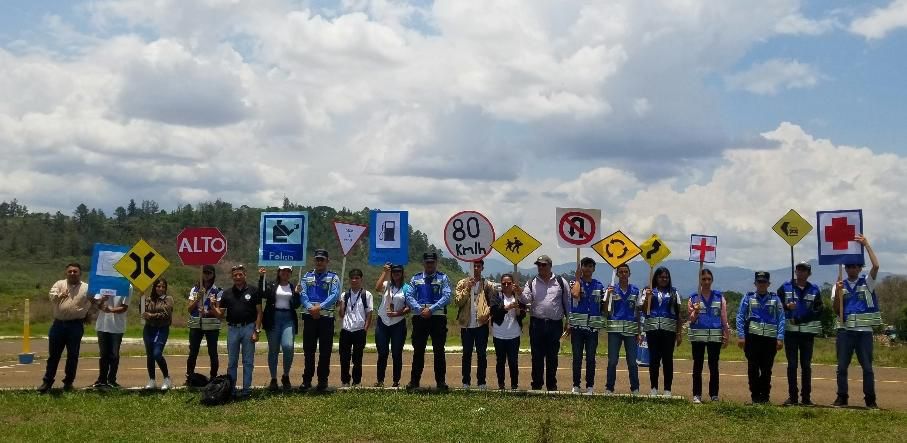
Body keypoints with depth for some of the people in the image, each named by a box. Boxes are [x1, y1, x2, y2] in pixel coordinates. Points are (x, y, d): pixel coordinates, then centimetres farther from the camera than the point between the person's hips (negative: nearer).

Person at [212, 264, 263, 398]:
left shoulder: (253, 291, 0)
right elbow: (221, 314, 9)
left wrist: (257, 331, -8)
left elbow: (259, 312, -1)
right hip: (232, 328, 3)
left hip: (248, 328, -3)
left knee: (248, 361, 3)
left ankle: (246, 389, 9)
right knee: (232, 361, 8)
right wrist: (214, 308, -12)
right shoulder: (227, 293, 9)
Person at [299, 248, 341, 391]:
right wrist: (310, 308, -17)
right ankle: (307, 380, 13)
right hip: (309, 317, 2)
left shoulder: (333, 278, 3)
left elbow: (335, 295, -11)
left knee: (325, 351, 3)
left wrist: (320, 307, -21)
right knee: (308, 350, 5)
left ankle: (323, 380, 11)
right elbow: (303, 294, 0)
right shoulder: (307, 276, 11)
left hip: (326, 317, -2)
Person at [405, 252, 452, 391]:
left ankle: (441, 381, 8)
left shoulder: (443, 278, 3)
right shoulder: (415, 279, 9)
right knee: (418, 351, 6)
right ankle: (414, 381, 13)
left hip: (438, 318, -2)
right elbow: (409, 296, 2)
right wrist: (420, 309, -14)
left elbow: (447, 296, -8)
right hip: (419, 318, 2)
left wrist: (431, 309, -16)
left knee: (439, 351, 1)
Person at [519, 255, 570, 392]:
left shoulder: (560, 282, 4)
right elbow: (526, 299, -7)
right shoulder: (531, 283, 6)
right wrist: (520, 293, -28)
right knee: (537, 356, 4)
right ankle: (536, 384, 13)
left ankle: (551, 385, 18)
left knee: (552, 357, 8)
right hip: (537, 324, 1)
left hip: (555, 325, -1)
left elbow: (567, 302, 6)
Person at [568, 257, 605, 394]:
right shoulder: (575, 283, 3)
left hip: (593, 326, 2)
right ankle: (576, 385, 10)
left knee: (591, 357, 3)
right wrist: (578, 278, -7)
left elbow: (603, 307, 14)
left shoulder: (599, 286, 11)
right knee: (577, 357, 2)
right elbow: (575, 294, -20)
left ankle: (590, 386, 11)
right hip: (577, 326, -2)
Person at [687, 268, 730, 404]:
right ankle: (697, 395, 7)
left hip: (715, 336, 0)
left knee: (714, 366, 3)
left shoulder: (719, 297, 8)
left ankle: (714, 395, 10)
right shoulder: (693, 297, 6)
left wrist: (726, 335, 2)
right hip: (698, 336, 0)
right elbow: (691, 319, 5)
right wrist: (696, 312, -15)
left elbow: (724, 318, 7)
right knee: (697, 366, 2)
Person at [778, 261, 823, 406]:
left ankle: (806, 397, 9)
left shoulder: (814, 290, 7)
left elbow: (818, 311, -3)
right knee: (792, 364, 1)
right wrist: (786, 306, -17)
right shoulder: (785, 288, 6)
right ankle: (792, 396, 5)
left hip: (808, 332, 1)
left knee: (806, 365, 4)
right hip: (790, 331, -1)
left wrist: (799, 319, -14)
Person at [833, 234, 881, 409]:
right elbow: (836, 310, 2)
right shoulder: (840, 285, 8)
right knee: (842, 367, 4)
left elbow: (876, 266, -14)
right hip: (845, 331, 1)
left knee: (867, 367, 1)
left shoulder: (867, 282, 5)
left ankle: (870, 399, 9)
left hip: (864, 331, -1)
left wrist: (866, 245, -13)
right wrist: (838, 293, -13)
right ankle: (842, 397, 12)